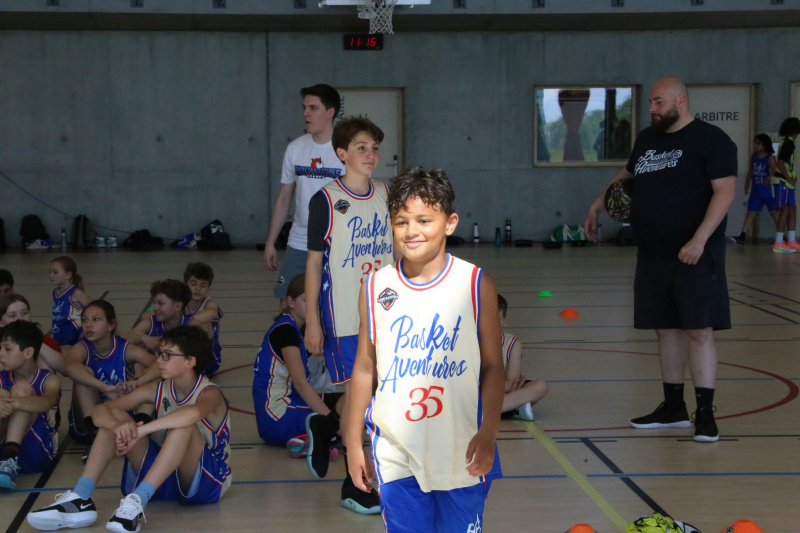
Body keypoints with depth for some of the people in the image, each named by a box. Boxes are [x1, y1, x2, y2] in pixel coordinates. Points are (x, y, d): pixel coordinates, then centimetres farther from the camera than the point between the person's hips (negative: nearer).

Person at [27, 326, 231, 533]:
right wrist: (118, 427, -33)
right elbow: (99, 410, -10)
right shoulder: (156, 390, -1)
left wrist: (139, 431, -44)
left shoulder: (209, 393, -17)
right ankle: (80, 498, -24)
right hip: (162, 478, 6)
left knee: (184, 425, -34)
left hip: (204, 479, -5)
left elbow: (193, 413, -45)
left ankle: (137, 502, -43)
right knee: (115, 417, -10)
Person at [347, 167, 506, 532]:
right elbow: (365, 368, 7)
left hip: (461, 453, -1)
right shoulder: (375, 287, 0)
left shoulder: (476, 285, -5)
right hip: (396, 456, 2)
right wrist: (353, 442, 9)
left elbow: (492, 366, -1)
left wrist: (488, 434, -9)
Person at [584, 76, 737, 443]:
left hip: (695, 256, -7)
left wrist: (700, 239, -22)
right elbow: (627, 173, 35)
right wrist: (598, 204, 27)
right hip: (653, 255, 7)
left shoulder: (710, 139, -6)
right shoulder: (647, 139, 16)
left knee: (699, 330, -8)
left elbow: (724, 192, -14)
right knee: (666, 330, 11)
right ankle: (673, 408, 21)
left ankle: (705, 413, -5)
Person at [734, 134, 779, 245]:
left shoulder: (770, 158, -10)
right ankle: (742, 237, -5)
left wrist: (768, 180, -34)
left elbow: (774, 173, -17)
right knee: (750, 213, 0)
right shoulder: (753, 156, 6)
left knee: (775, 213, 4)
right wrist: (746, 186, 14)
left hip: (768, 191, -5)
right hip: (755, 191, 5)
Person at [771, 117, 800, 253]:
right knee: (785, 210, -9)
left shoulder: (787, 142, 16)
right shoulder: (789, 143, -14)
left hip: (786, 182, 10)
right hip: (783, 181, -10)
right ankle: (778, 244, -8)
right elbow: (780, 163, -22)